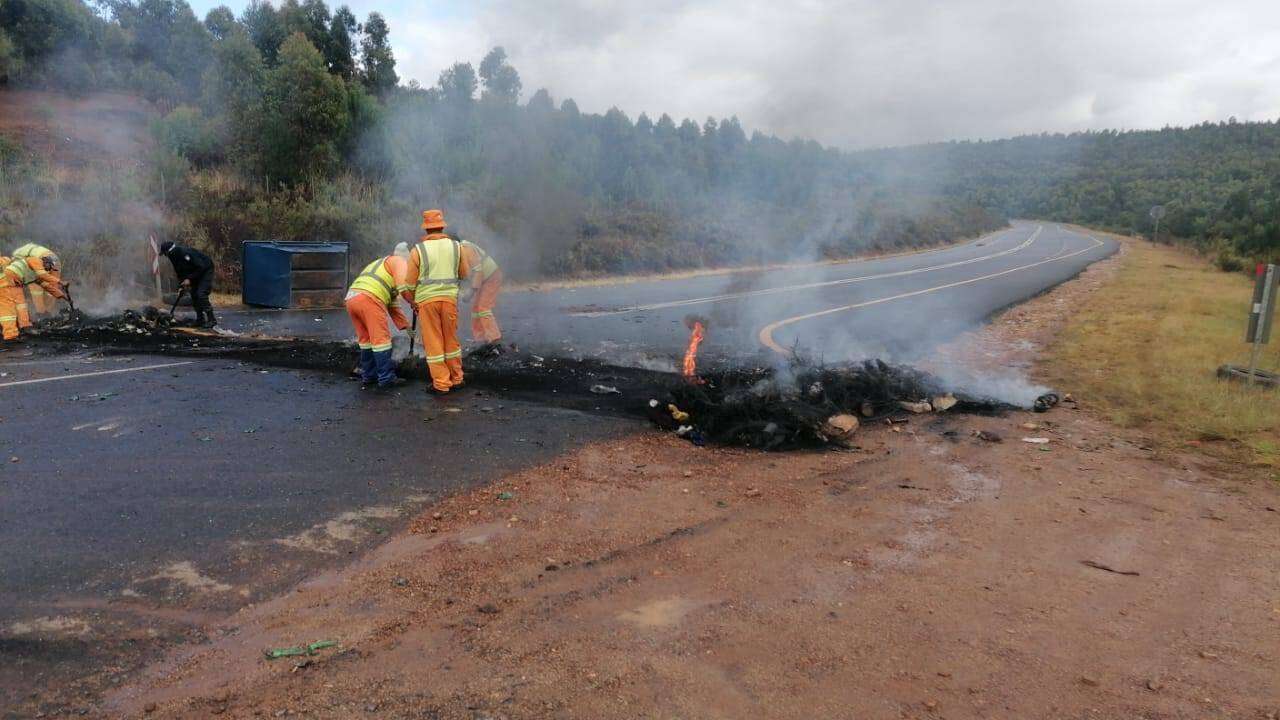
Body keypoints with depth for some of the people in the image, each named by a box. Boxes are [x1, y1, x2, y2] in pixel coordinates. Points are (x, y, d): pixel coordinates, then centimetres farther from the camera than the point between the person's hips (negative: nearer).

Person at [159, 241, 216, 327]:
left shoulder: (185, 253, -28)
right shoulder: (175, 258, 1)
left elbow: (200, 267, -28)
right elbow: (180, 273, 11)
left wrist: (189, 279, -24)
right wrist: (181, 286, -2)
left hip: (206, 270, -9)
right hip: (196, 273, 9)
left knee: (201, 294, -19)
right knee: (194, 295, 5)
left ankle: (211, 320, -17)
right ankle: (200, 320, 11)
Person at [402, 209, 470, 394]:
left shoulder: (418, 250, -5)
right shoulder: (455, 246, 1)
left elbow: (410, 282, -1)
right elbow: (464, 273, 11)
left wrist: (412, 302, 14)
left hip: (426, 300, -3)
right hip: (449, 298, 3)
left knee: (433, 342, 4)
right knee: (451, 339, 15)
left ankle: (441, 384, 6)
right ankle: (456, 379, 23)